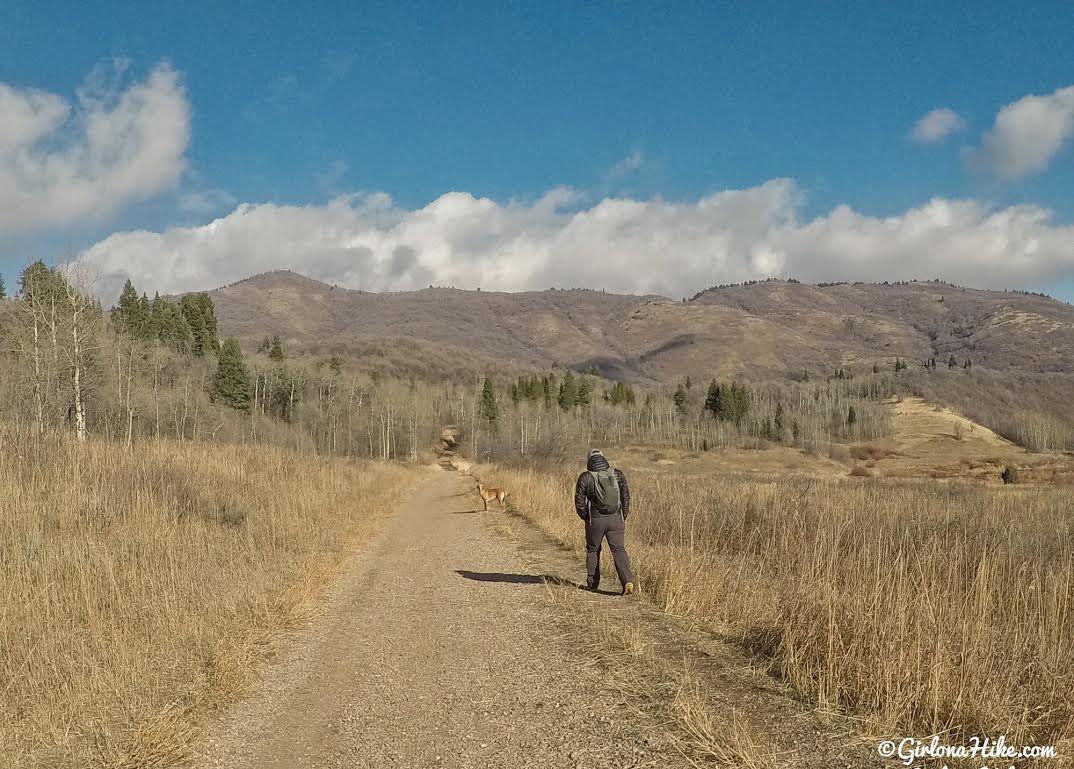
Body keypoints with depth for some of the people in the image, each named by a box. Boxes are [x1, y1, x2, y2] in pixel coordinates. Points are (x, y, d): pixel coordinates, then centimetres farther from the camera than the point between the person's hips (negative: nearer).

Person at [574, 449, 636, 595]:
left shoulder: (585, 478, -6)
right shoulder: (618, 475, 0)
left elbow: (579, 502, -5)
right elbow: (626, 497, 2)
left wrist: (586, 518, 12)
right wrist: (623, 516, 14)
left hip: (595, 521, -1)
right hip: (616, 520, 1)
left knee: (592, 550, 17)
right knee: (619, 550, 1)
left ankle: (592, 583, 26)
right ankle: (628, 581, -18)